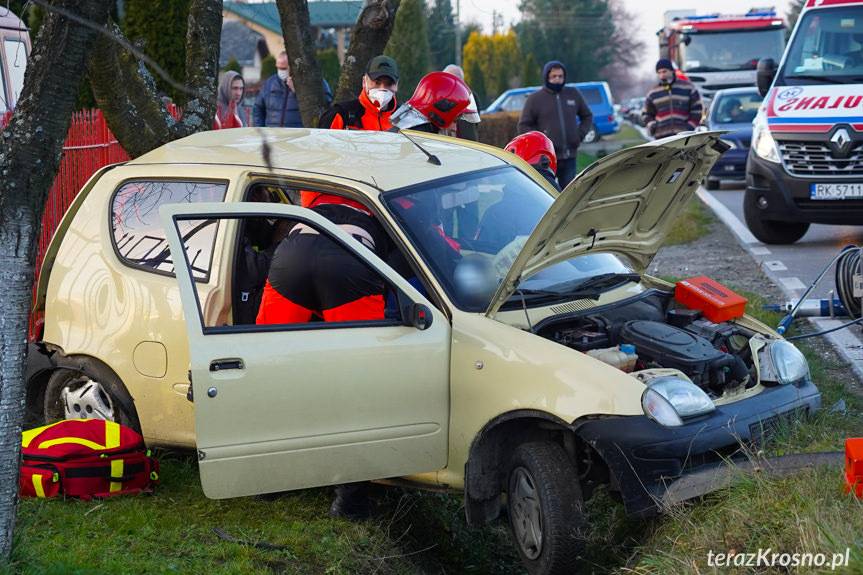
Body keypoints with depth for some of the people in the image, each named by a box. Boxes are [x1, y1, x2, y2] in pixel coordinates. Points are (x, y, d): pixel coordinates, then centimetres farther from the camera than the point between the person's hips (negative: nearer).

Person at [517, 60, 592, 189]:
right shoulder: (535, 99, 0)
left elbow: (587, 116, 23)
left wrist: (580, 135, 7)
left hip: (569, 157, 4)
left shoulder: (574, 94, 11)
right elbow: (524, 126, 1)